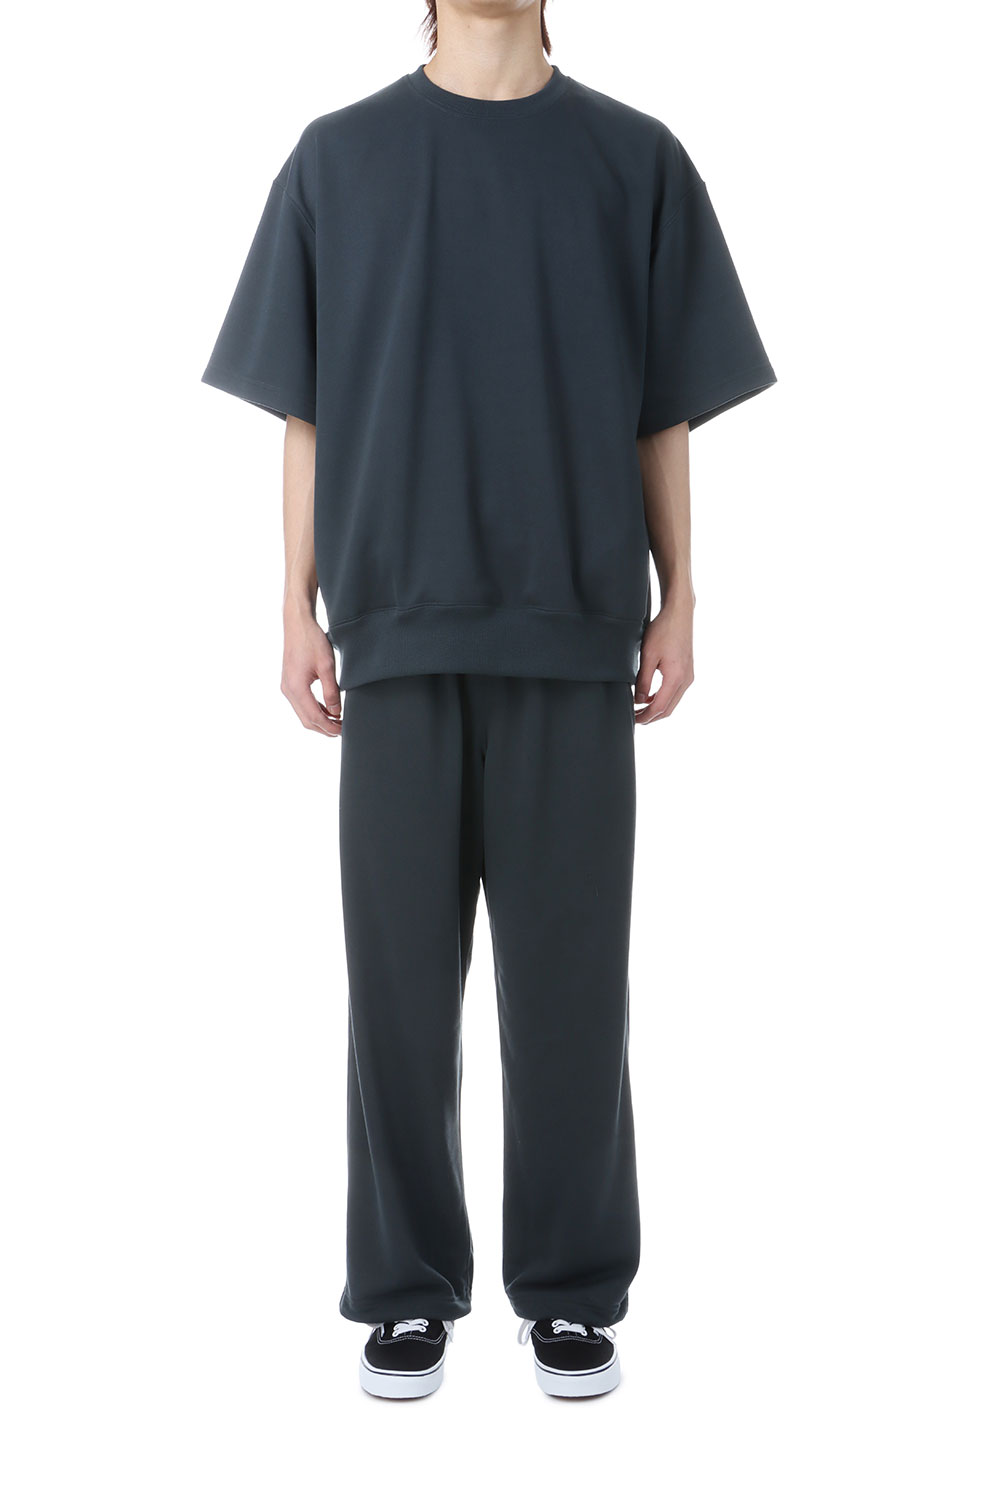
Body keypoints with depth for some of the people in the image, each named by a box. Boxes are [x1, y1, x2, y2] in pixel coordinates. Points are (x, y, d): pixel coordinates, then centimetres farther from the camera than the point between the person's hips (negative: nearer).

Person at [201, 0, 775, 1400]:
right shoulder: (338, 157, 8)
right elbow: (306, 411, 7)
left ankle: (572, 1290, 17)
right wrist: (299, 613, 2)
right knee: (401, 970, 4)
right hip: (400, 630, 0)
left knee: (569, 969, 4)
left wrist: (678, 602, 4)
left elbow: (665, 411, 8)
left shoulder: (637, 160, 7)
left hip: (577, 631, 0)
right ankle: (409, 1291, 17)